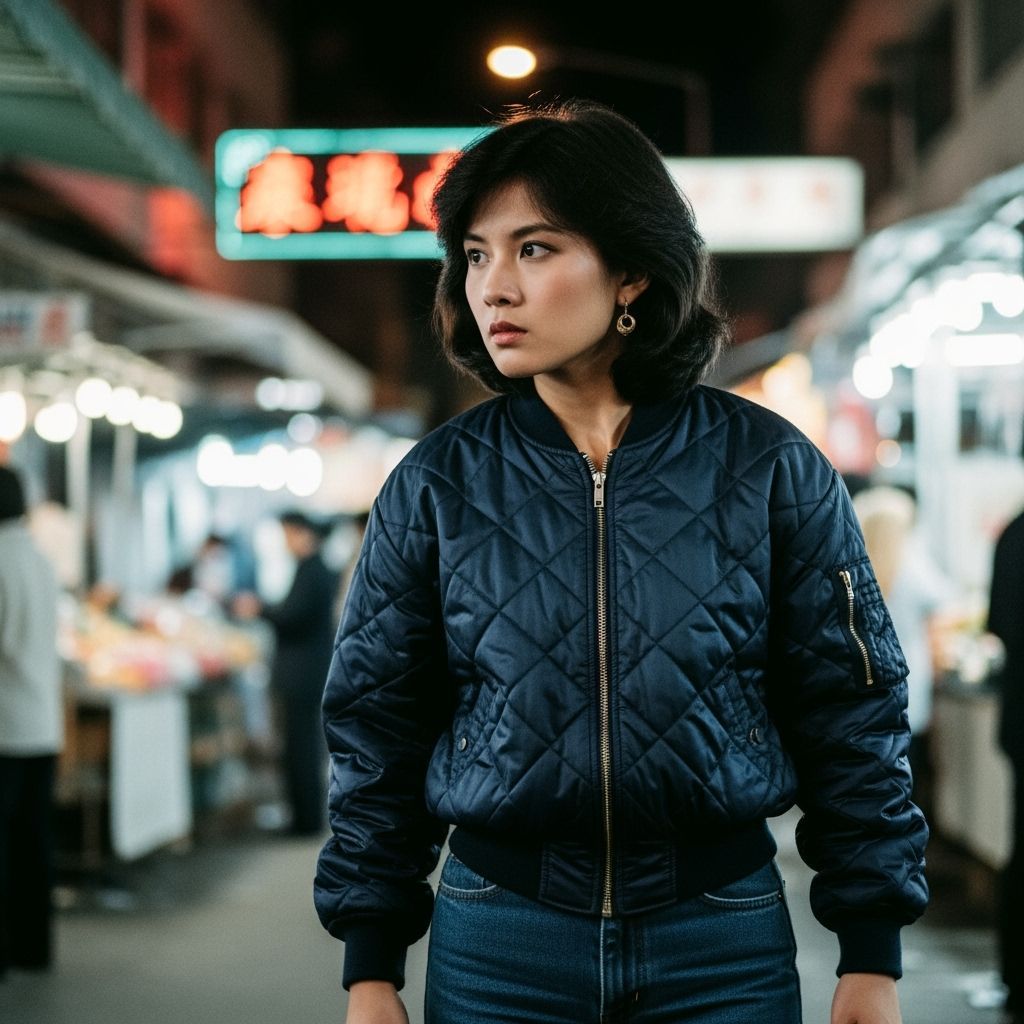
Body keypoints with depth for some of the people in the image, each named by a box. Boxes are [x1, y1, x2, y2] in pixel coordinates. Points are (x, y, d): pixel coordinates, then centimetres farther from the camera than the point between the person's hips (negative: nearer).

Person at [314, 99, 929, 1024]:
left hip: (726, 945, 0)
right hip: (497, 944, 1)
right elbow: (380, 737, 5)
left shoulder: (770, 468, -3)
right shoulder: (436, 484, 0)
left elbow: (850, 718, 2)